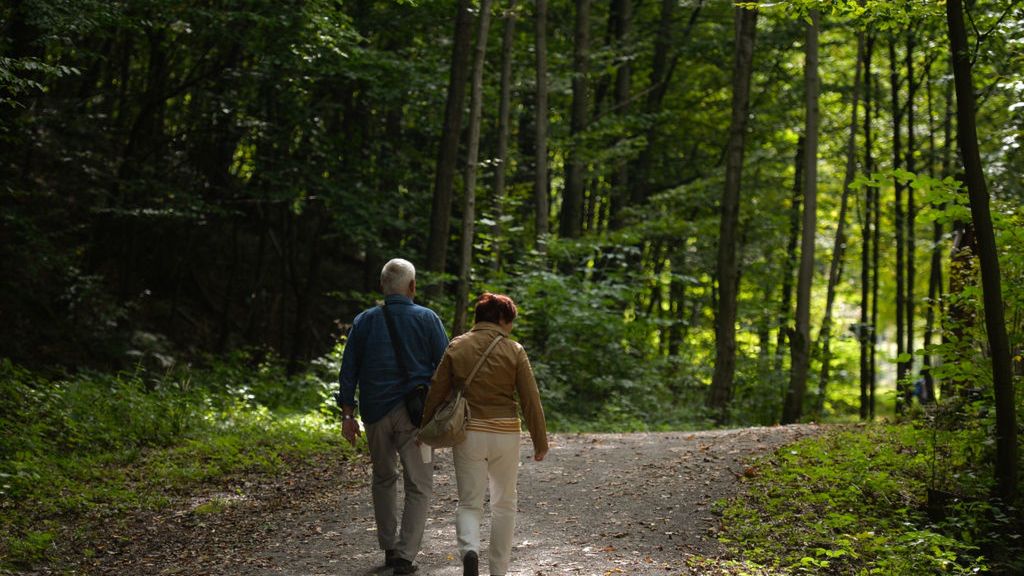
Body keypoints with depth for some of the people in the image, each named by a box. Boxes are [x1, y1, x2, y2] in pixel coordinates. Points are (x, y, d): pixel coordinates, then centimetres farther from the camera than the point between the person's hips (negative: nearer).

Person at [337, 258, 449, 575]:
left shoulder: (364, 321, 5)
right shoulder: (427, 319, -1)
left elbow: (348, 371, 5)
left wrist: (348, 415, 8)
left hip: (375, 412, 3)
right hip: (414, 413, -3)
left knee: (383, 478, 19)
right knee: (419, 486, 2)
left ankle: (389, 548, 24)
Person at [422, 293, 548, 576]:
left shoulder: (456, 348, 0)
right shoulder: (514, 351, -4)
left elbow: (436, 393, 2)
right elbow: (531, 400, -4)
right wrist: (540, 441, 4)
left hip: (467, 433, 1)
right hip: (505, 434, -1)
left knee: (469, 504, 9)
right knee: (504, 504, 15)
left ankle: (469, 550, -20)